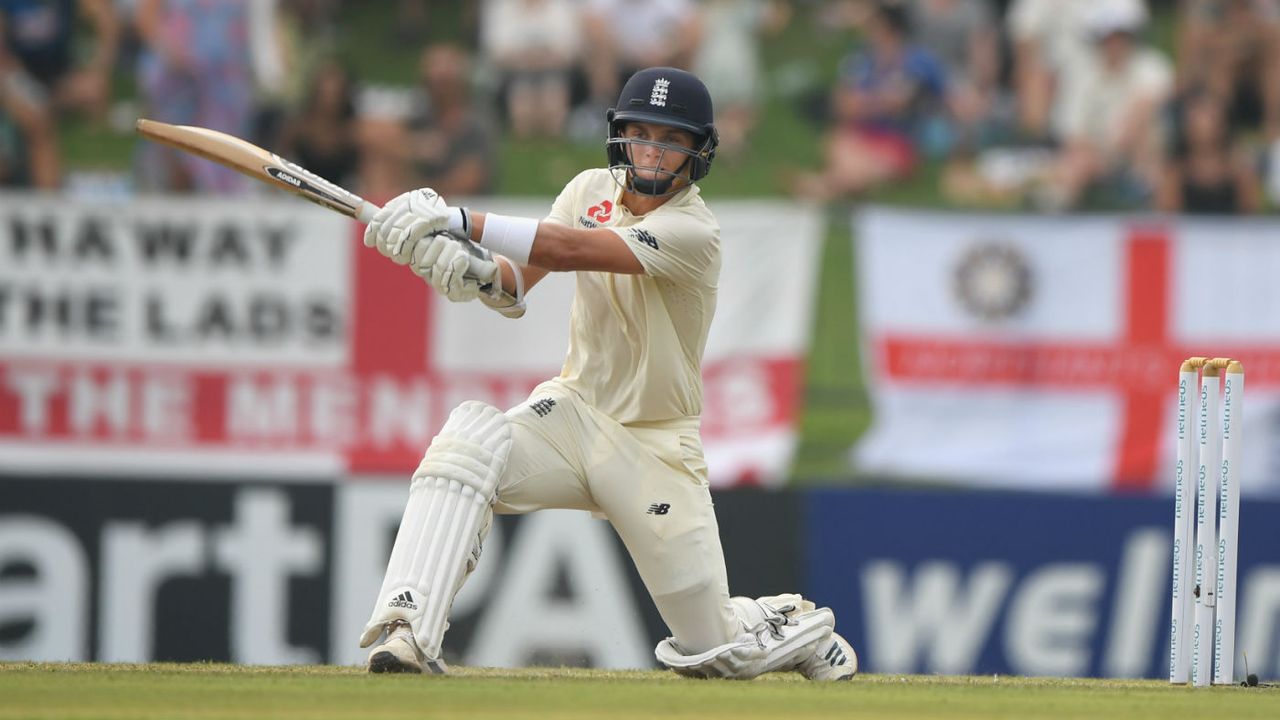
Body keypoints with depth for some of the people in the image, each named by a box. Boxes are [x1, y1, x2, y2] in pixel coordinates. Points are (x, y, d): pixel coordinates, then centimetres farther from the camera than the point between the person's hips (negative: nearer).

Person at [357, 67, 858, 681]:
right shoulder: (593, 190, 0)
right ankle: (405, 632, -37)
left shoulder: (694, 233, -20)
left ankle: (795, 626, 33)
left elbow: (570, 250, -33)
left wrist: (456, 221, -40)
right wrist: (479, 274, -29)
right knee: (466, 444, -31)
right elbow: (518, 286, -4)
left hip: (655, 447, -4)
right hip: (575, 411, 4)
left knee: (713, 650, -2)